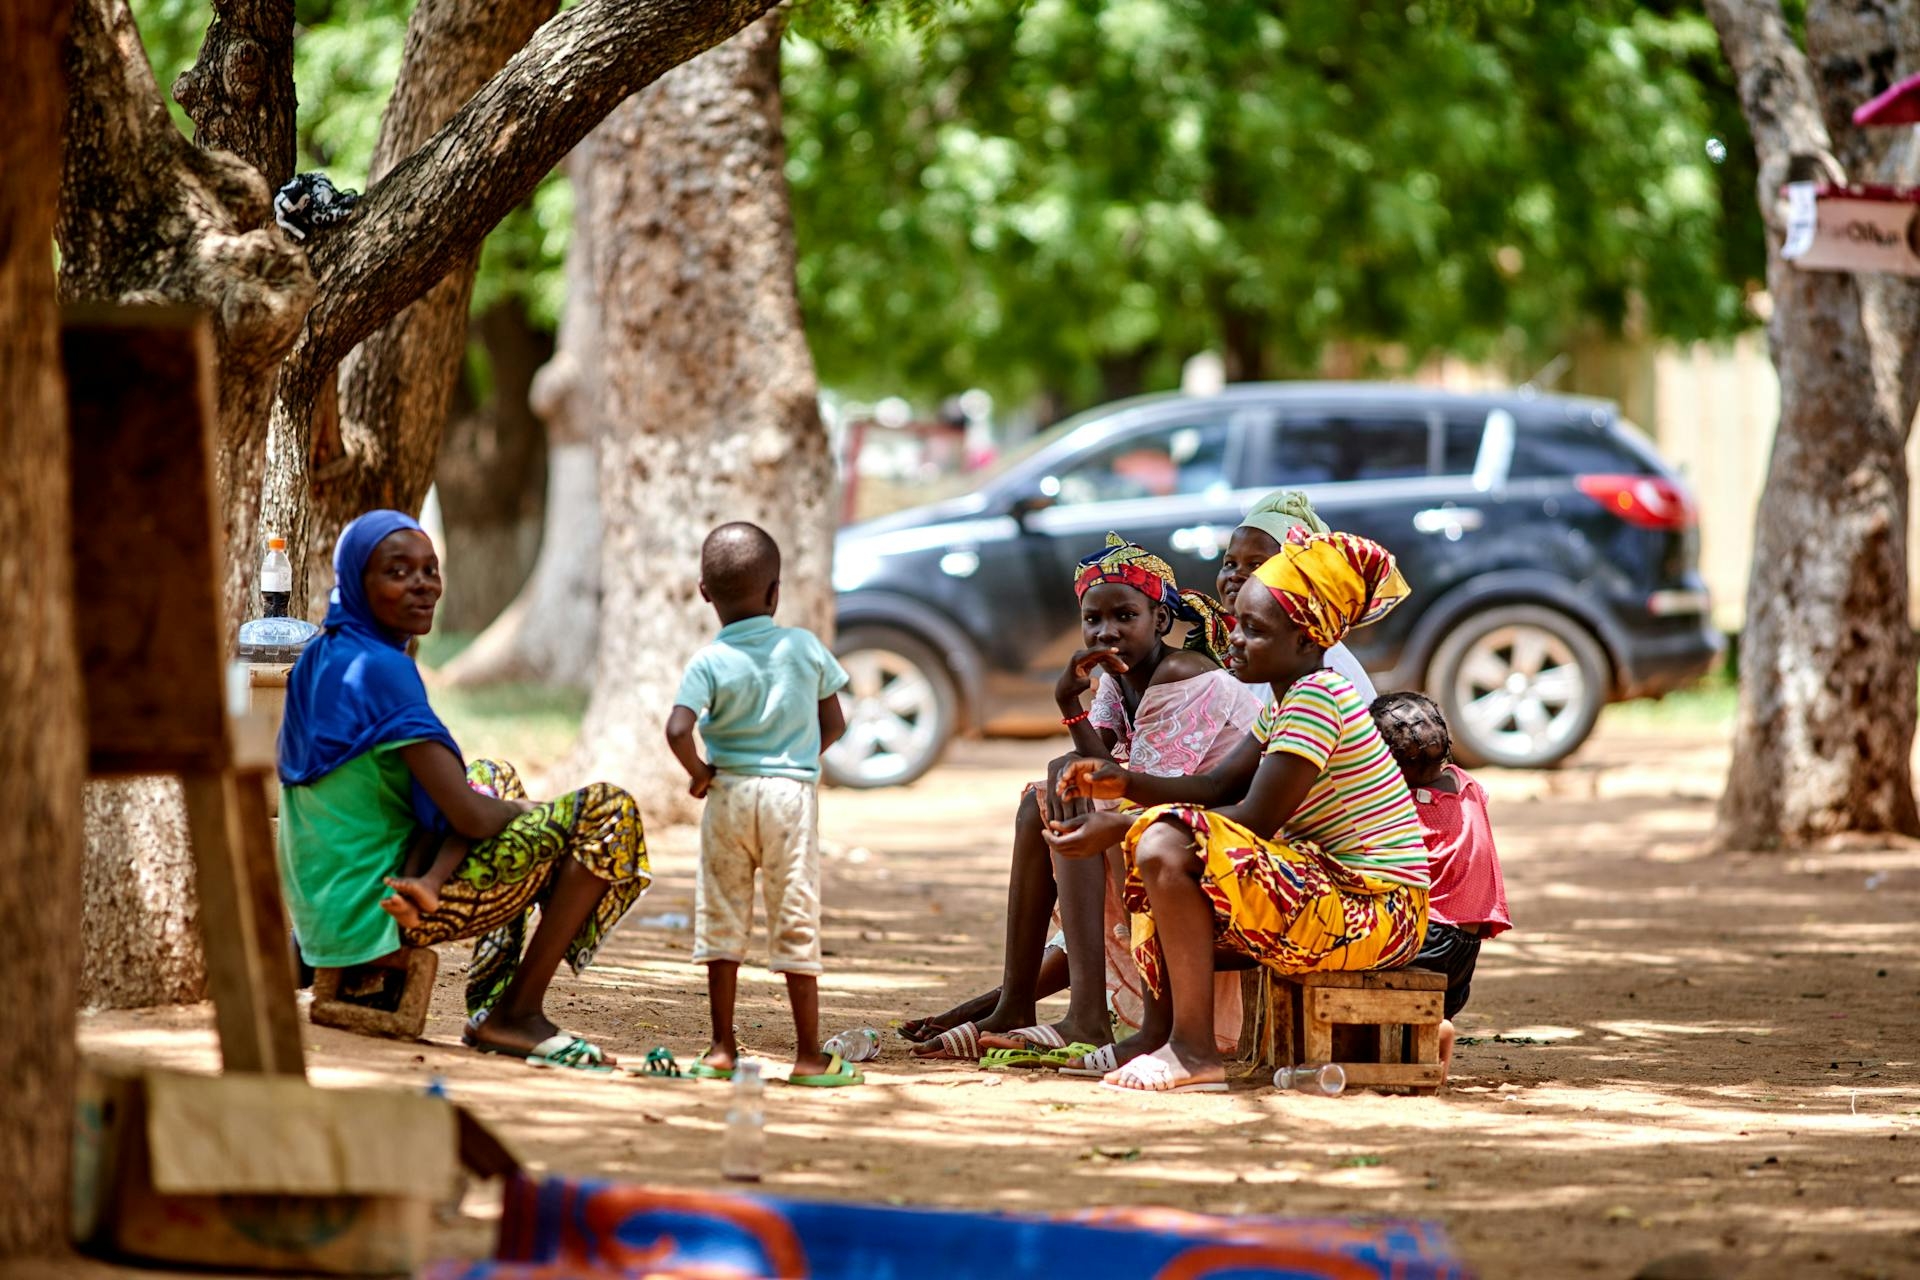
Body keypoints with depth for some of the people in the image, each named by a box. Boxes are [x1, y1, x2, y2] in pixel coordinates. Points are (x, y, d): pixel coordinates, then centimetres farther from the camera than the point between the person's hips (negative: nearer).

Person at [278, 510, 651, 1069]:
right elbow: (467, 817, -21)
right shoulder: (379, 669, -18)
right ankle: (519, 1014, 0)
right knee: (607, 812, -9)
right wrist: (530, 812, 0)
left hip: (324, 907, 10)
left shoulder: (320, 661, 10)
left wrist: (430, 875, -12)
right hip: (375, 910, -10)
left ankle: (488, 1009, 24)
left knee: (496, 778, 34)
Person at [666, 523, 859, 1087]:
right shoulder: (805, 648, -1)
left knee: (721, 922, 10)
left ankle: (722, 1049, 12)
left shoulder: (709, 663, -7)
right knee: (795, 923, 3)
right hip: (794, 792, 0)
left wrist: (699, 773, -3)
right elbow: (834, 724, 5)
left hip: (728, 792, 0)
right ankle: (809, 1056, 5)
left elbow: (677, 730, -20)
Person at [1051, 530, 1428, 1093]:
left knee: (1166, 849, -24)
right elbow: (1219, 787, 16)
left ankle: (1194, 1052, -21)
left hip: (1374, 910, -11)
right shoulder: (1286, 699, 14)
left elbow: (1257, 819, -21)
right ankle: (1160, 1033, 14)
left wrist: (1120, 831, -19)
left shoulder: (1316, 697, -17)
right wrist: (1126, 786, -1)